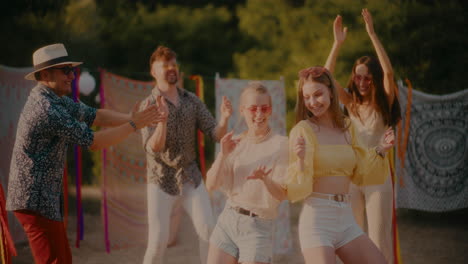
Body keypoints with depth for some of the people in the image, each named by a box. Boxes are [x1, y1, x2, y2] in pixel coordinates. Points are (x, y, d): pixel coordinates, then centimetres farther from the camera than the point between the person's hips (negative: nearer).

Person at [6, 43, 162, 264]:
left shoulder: (56, 99, 10)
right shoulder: (48, 110, -22)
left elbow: (94, 116, 14)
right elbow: (94, 142, -19)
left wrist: (131, 118, 2)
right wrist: (134, 125, -13)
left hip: (45, 196, 11)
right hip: (36, 200, -11)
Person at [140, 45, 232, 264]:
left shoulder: (192, 101, 2)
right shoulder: (148, 106, -10)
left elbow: (216, 135, -2)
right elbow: (153, 148, -21)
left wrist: (224, 119, -24)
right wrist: (163, 119, -38)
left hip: (191, 178, 4)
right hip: (162, 181, -3)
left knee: (208, 231, -8)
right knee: (158, 240, -7)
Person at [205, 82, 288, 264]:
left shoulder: (280, 145, -7)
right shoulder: (235, 144, 7)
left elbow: (282, 194, -13)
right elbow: (211, 185, 1)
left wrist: (264, 179, -32)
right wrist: (222, 155, -14)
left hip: (257, 227, -4)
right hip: (227, 220, 4)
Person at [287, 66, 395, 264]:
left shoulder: (346, 128, 10)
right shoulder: (303, 130, -8)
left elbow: (359, 174, 19)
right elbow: (298, 189, -12)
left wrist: (379, 151, 8)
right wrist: (301, 159, -29)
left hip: (346, 219, 6)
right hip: (316, 218, -6)